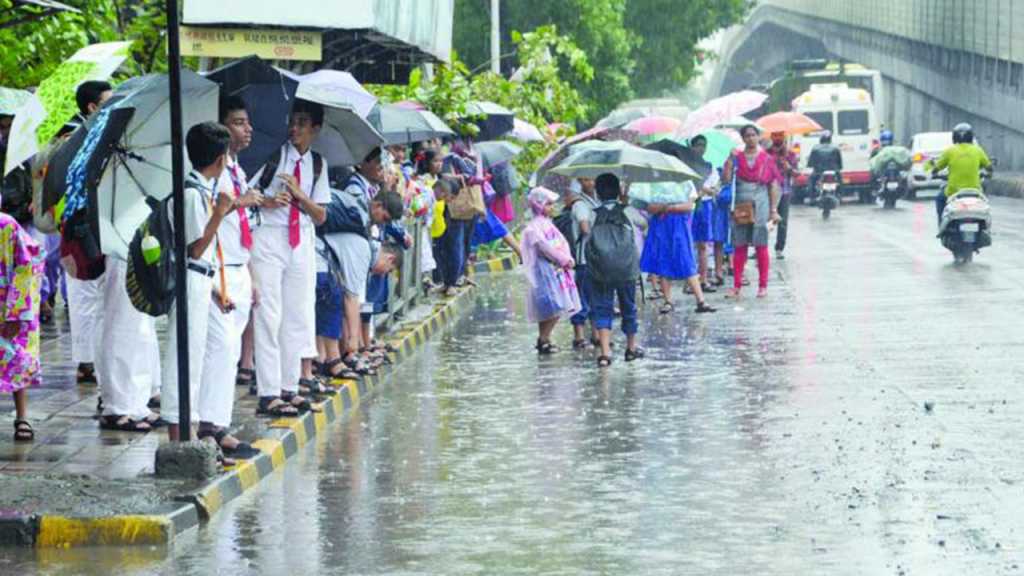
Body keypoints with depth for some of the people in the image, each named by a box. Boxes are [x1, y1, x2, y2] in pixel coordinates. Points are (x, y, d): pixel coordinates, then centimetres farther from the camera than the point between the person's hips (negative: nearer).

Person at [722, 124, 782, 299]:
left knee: (761, 246, 0)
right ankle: (737, 286, 5)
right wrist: (729, 162, -10)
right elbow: (726, 179, -3)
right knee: (739, 246, 2)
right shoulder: (736, 158, 7)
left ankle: (763, 286, 4)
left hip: (760, 205, -2)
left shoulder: (767, 159, 4)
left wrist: (774, 210, -1)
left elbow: (774, 185, 4)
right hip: (740, 205, 2)